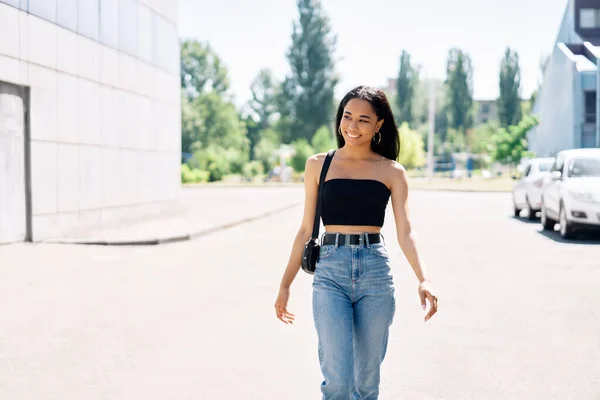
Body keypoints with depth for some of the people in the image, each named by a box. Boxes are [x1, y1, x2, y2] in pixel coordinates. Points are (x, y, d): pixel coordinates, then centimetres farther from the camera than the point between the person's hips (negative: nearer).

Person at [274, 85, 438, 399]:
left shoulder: (392, 172, 8)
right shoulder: (319, 165, 9)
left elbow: (405, 232, -1)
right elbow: (306, 230, 12)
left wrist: (423, 279, -17)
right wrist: (285, 284, 9)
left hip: (375, 271, 1)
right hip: (330, 271, -1)